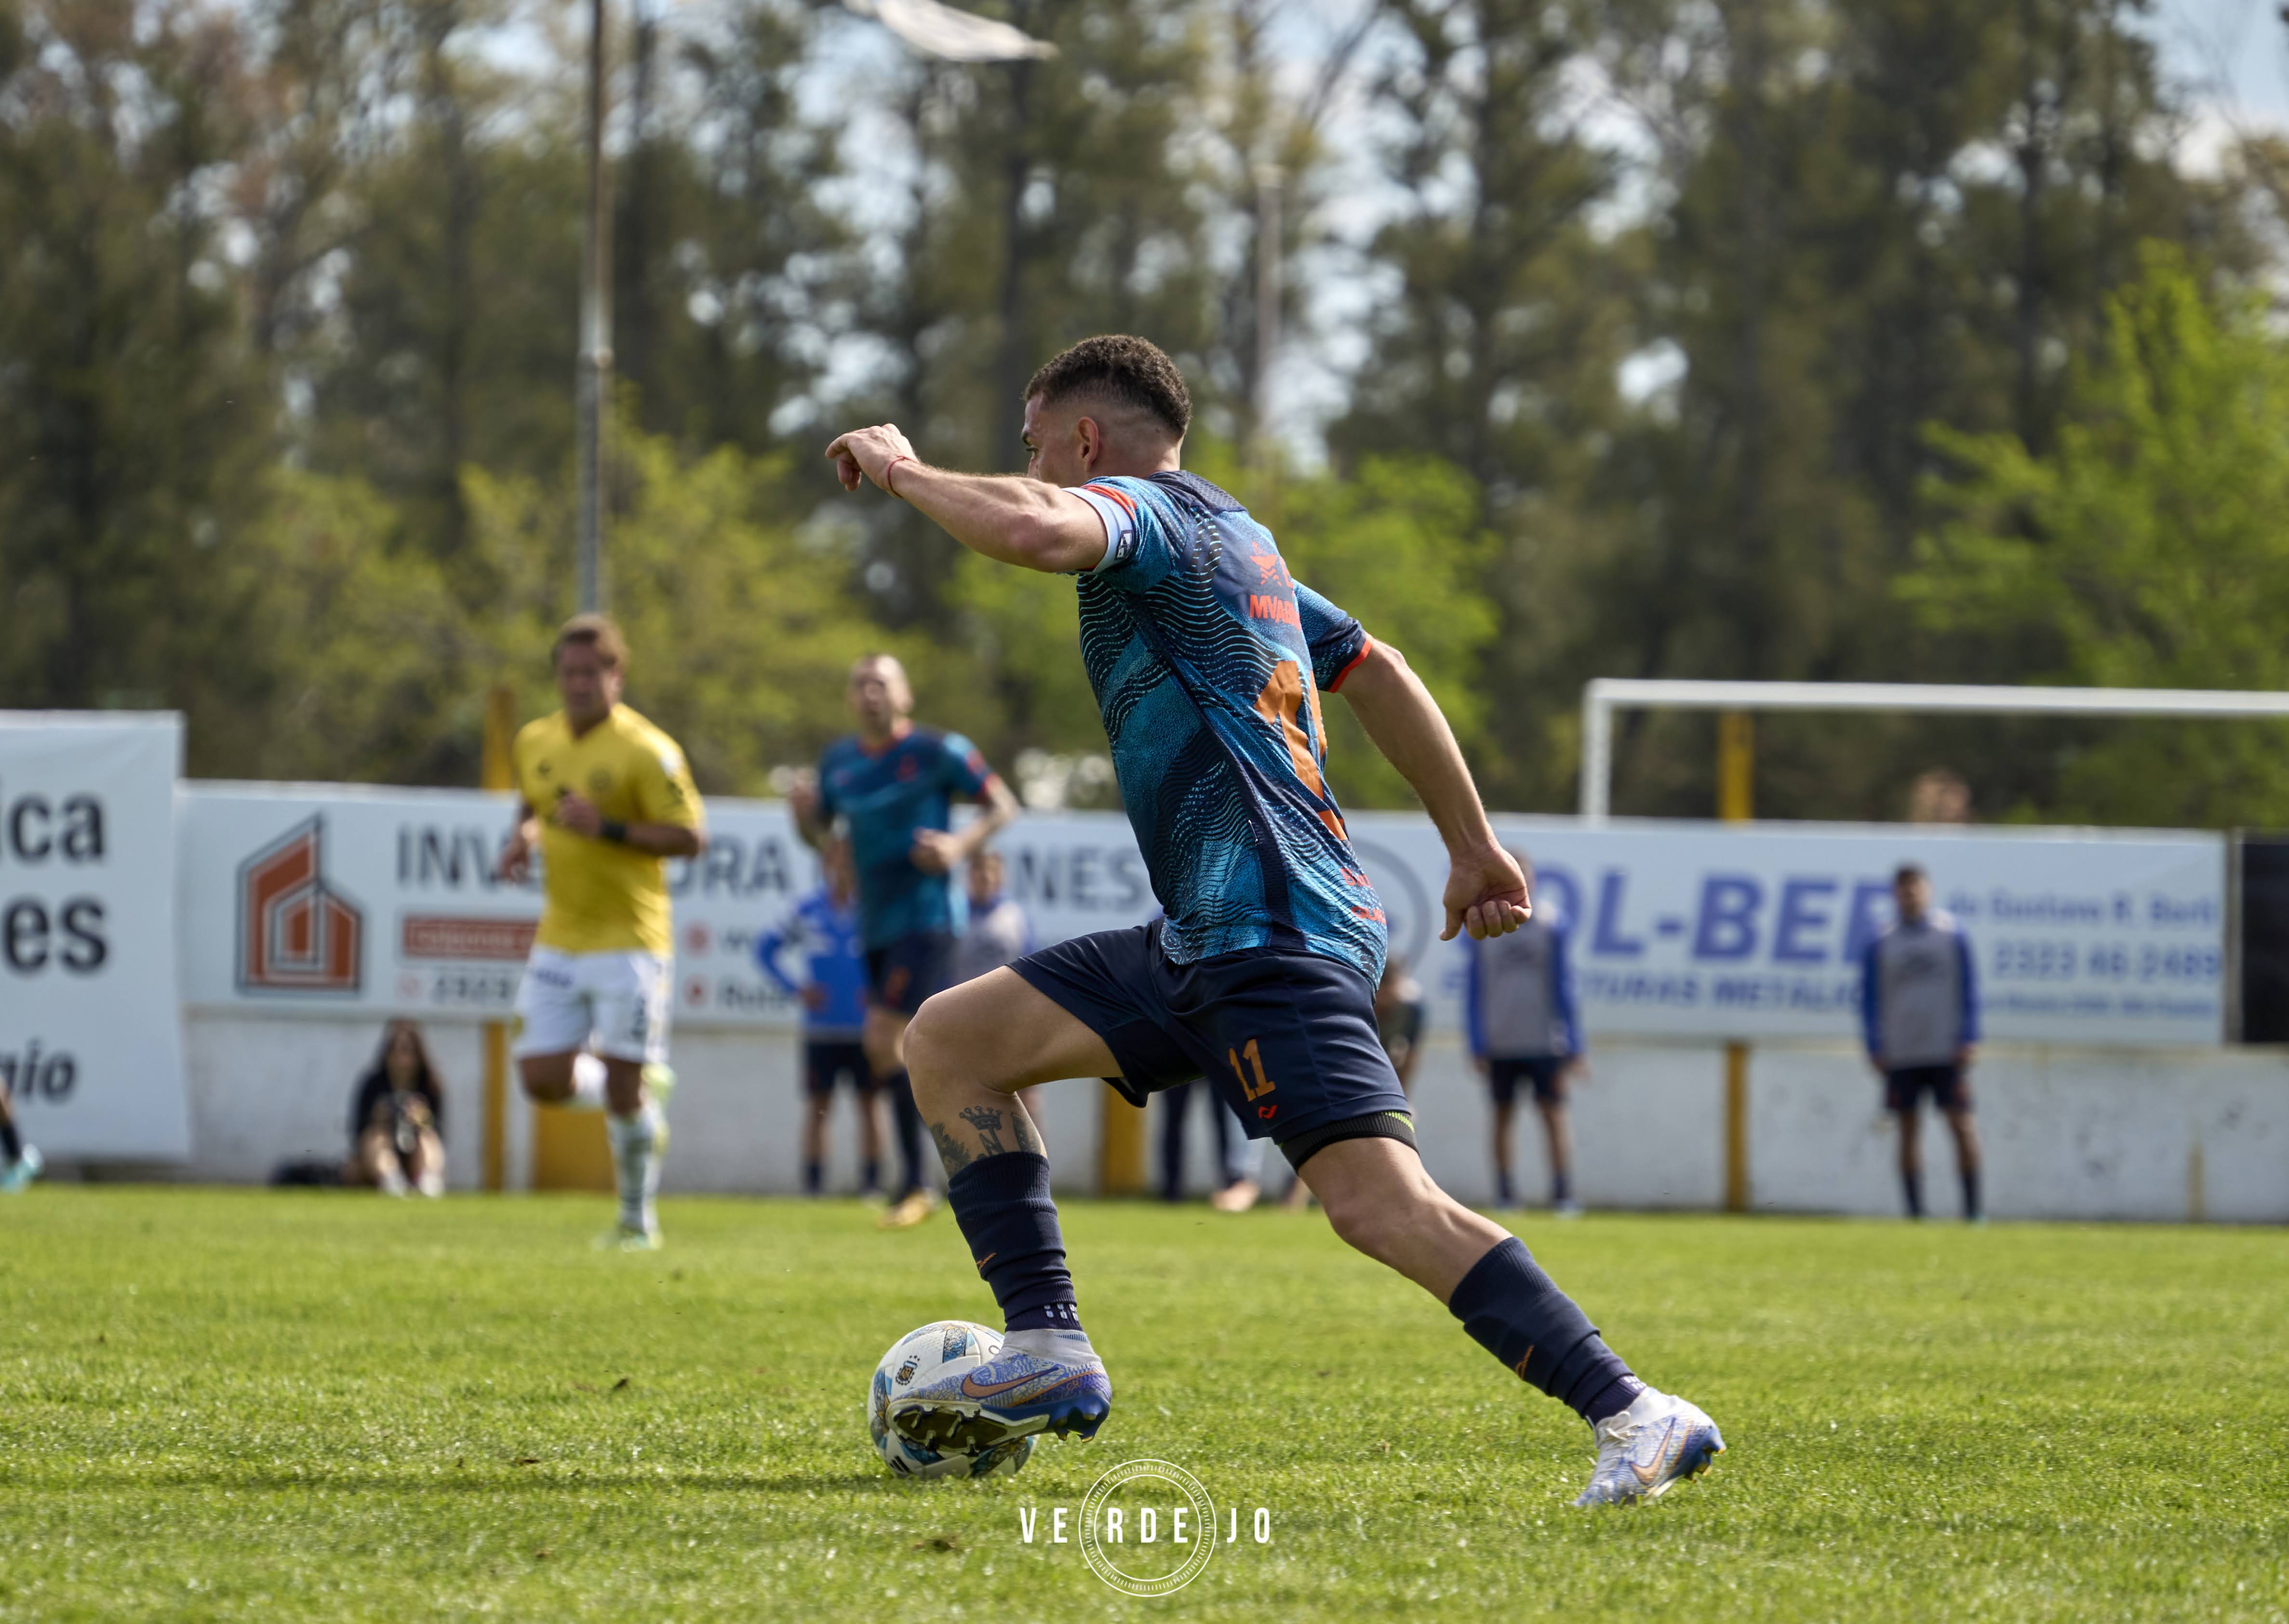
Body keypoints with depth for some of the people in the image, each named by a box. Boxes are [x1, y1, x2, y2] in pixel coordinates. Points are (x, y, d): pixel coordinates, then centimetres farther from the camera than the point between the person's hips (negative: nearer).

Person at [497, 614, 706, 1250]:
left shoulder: (646, 751, -12)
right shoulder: (534, 742, 7)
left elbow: (690, 837, -13)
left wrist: (608, 828, -23)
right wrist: (523, 839, 3)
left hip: (628, 941, -6)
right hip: (559, 941, 6)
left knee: (622, 1089, -5)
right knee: (545, 1081, -1)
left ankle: (638, 1218, 13)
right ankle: (646, 1085, 28)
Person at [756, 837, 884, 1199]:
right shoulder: (808, 912, 4)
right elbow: (765, 948, 14)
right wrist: (794, 989, 3)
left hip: (865, 1029, -1)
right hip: (821, 1029, 1)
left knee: (870, 1101, 1)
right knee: (819, 1105, 1)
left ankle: (872, 1181, 6)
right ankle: (814, 1180, 4)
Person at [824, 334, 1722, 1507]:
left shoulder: (1146, 511, -4)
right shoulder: (1232, 541, 24)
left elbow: (1032, 531, -27)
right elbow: (1376, 670, 31)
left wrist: (902, 471, -9)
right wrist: (1474, 846, 35)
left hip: (1272, 932, -10)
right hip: (1205, 938, 10)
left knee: (1381, 1202, -21)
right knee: (950, 1040, 12)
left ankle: (1637, 1417, -24)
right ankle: (1047, 1354, 7)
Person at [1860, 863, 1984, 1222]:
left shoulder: (1951, 936, 4)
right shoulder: (1880, 945, 6)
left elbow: (1969, 989, 5)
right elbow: (1870, 999, 9)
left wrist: (1968, 1041, -2)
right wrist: (1875, 1048, 1)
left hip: (1947, 1052, -1)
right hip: (1901, 1055, 1)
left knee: (1961, 1124, -6)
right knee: (1909, 1129, 3)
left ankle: (1973, 1206, -1)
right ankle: (1915, 1209, 8)